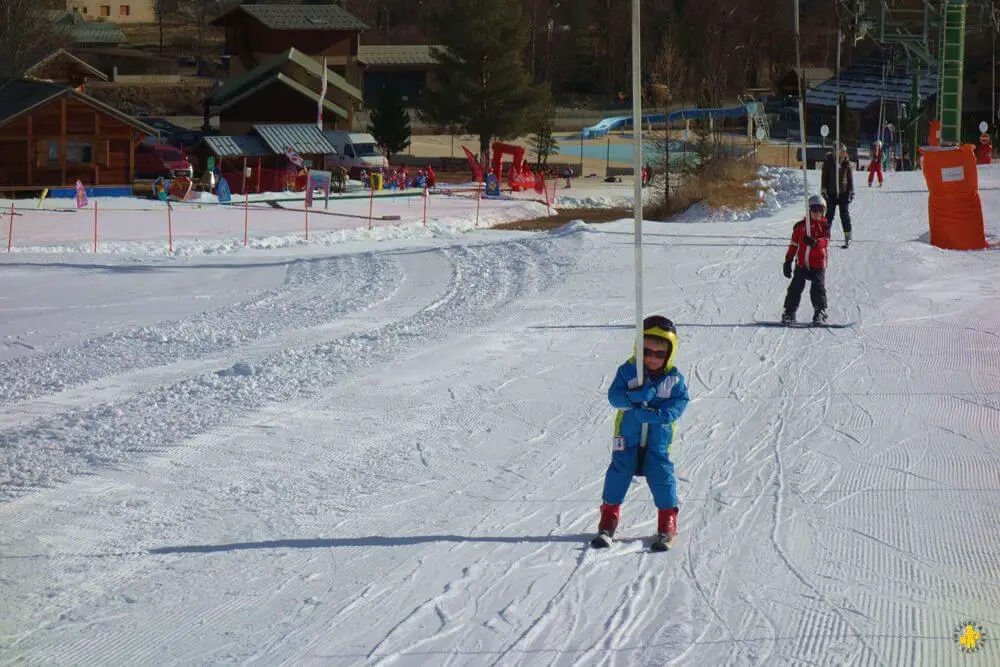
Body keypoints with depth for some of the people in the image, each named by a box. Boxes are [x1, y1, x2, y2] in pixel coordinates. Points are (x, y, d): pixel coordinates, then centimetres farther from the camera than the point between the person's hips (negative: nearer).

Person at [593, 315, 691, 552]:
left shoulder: (674, 379, -3)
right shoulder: (627, 371, -5)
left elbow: (679, 403, -9)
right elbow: (614, 395, -11)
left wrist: (655, 414, -25)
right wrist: (635, 397, -31)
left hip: (658, 438, 0)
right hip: (627, 436, 0)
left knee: (662, 477, -3)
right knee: (619, 474, 2)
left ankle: (667, 526, 9)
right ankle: (608, 525, 13)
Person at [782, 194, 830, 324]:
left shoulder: (824, 226, 3)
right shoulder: (800, 226, 7)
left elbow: (826, 241, -14)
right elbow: (793, 245, 12)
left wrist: (815, 242, -36)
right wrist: (788, 261, 9)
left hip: (818, 264, -2)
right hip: (801, 263, 2)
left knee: (818, 288, -8)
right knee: (795, 288, 0)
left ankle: (820, 313, -2)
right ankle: (789, 313, 6)